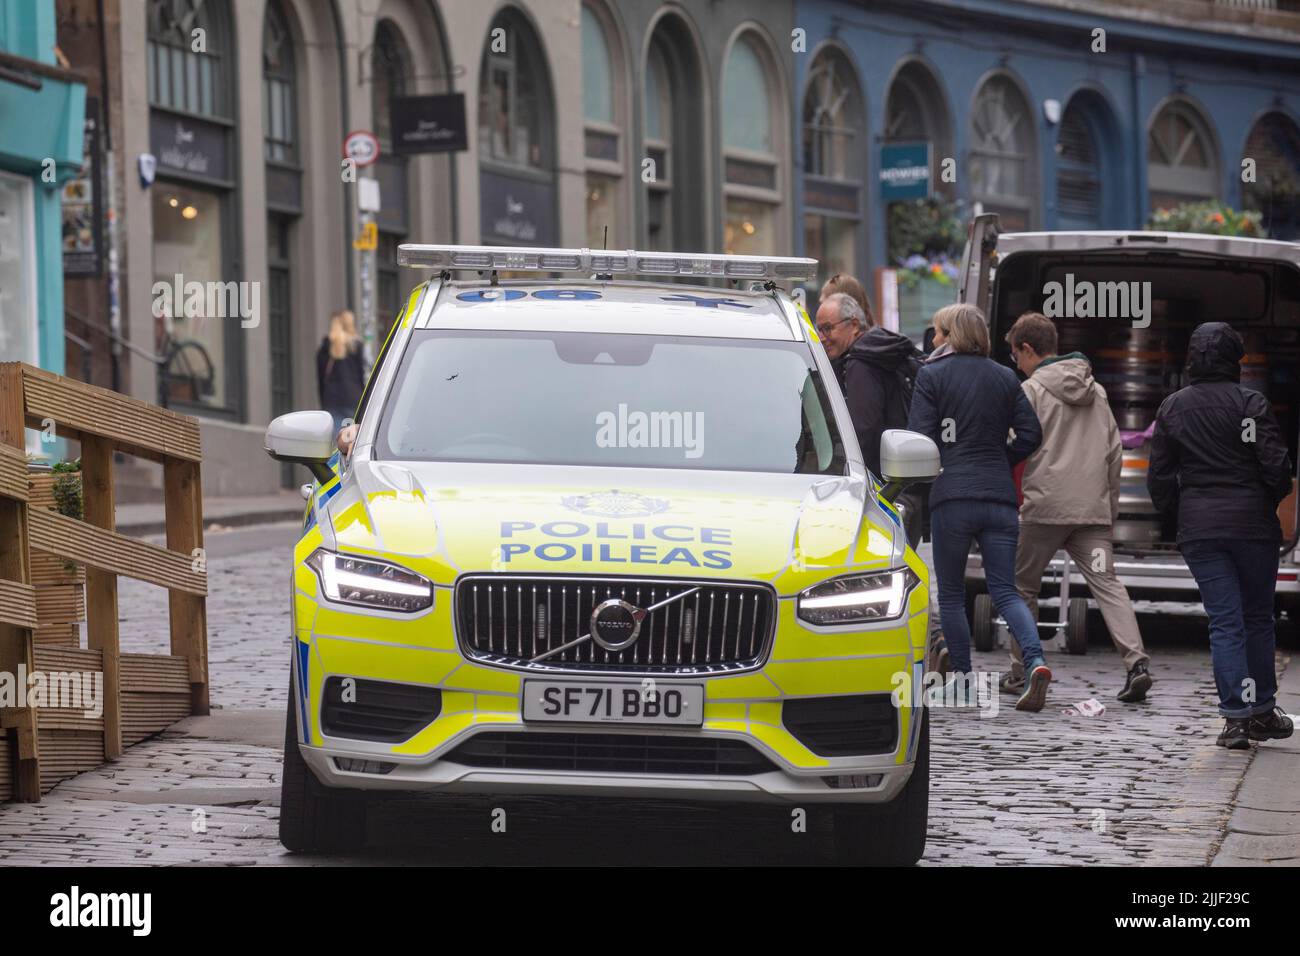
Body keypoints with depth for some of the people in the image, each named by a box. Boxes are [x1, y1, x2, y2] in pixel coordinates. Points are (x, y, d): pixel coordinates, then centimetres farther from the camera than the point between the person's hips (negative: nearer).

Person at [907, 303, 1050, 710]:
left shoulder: (932, 375, 0)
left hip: (952, 497, -4)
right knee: (1005, 589, 3)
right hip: (1000, 497, 4)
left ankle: (963, 676, 5)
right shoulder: (1005, 377, 12)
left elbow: (920, 438, -7)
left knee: (951, 593, 8)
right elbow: (1031, 433, 7)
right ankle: (1035, 660, -19)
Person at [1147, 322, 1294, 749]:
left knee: (1224, 622, 2)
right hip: (1253, 524, -2)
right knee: (1258, 617, 12)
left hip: (1198, 529, 2)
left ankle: (1236, 715, -8)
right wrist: (1273, 499, 10)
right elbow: (1276, 465, -9)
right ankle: (1262, 711, 17)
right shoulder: (1250, 403, -7)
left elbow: (1159, 476, 6)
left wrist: (1176, 513, 18)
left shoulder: (1171, 408, 4)